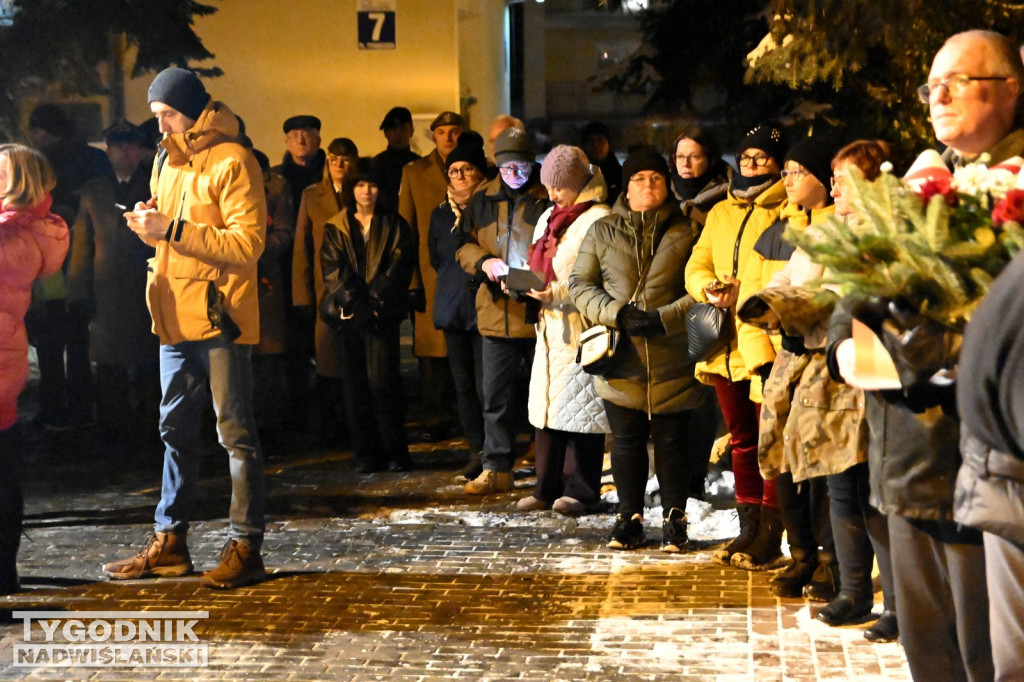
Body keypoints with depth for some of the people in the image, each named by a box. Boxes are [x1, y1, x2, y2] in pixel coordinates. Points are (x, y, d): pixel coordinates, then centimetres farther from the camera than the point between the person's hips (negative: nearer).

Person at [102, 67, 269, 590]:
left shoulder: (232, 162, -10)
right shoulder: (166, 162, 16)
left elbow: (248, 244, -18)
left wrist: (173, 231, -22)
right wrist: (150, 226, 1)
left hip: (221, 315, -8)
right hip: (177, 316, 9)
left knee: (235, 432, -3)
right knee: (176, 429, 13)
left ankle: (246, 547, 3)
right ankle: (169, 542, 22)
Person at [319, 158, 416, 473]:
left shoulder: (395, 226, 12)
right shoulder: (335, 228, 14)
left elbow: (401, 266, 1)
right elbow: (332, 269, 4)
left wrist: (374, 299, -10)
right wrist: (353, 299, -11)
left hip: (381, 313, -2)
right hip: (347, 315, 2)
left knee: (382, 381, -12)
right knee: (355, 385, 0)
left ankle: (395, 452, -3)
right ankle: (366, 454, 6)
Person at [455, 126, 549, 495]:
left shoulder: (549, 199, -3)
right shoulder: (482, 200, 10)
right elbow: (463, 244, 12)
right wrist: (484, 261, -9)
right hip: (497, 312, 4)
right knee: (496, 397, 8)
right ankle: (496, 469, 17)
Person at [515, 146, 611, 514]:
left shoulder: (598, 220, -11)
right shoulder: (549, 217, 18)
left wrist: (556, 293, -23)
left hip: (581, 329, -8)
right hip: (550, 327, 8)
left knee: (580, 408, -3)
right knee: (547, 405, 9)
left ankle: (580, 489, 7)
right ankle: (548, 487, 16)